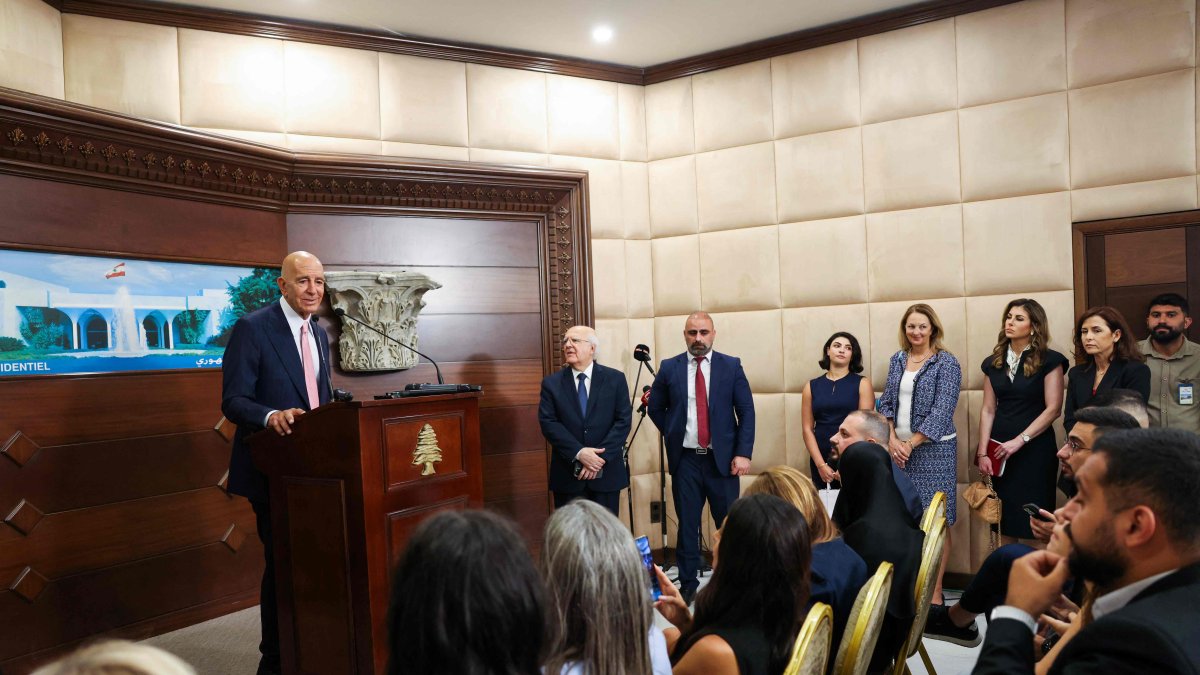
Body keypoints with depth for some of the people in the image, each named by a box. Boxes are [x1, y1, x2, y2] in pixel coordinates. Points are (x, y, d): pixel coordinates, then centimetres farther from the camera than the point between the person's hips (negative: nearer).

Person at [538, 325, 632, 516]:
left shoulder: (615, 379, 2)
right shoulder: (551, 383, 3)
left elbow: (623, 420, -4)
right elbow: (548, 423, -6)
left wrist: (600, 458, -15)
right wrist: (578, 453, -19)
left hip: (606, 472, 0)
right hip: (567, 474, 0)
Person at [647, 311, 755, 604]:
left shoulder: (731, 366, 0)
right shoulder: (669, 368, 2)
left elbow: (746, 412, -1)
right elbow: (655, 407, 14)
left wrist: (743, 453, -8)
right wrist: (673, 433, 7)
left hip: (722, 459, -1)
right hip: (685, 459, 1)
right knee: (687, 524, 8)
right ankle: (688, 585, 20)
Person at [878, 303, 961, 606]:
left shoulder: (946, 362, -5)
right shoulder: (898, 360, 11)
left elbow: (942, 410, -12)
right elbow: (887, 402, 10)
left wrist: (911, 444, -12)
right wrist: (892, 440, -5)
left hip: (933, 448, -4)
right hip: (898, 448, 5)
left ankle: (935, 592, 6)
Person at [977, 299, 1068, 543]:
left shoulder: (1049, 361, -4)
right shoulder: (993, 362, 9)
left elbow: (1053, 409, -10)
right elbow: (988, 410, 6)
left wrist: (1019, 441, -14)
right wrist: (982, 452, -1)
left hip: (1035, 448, -4)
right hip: (1000, 450, 4)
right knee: (1005, 517, 8)